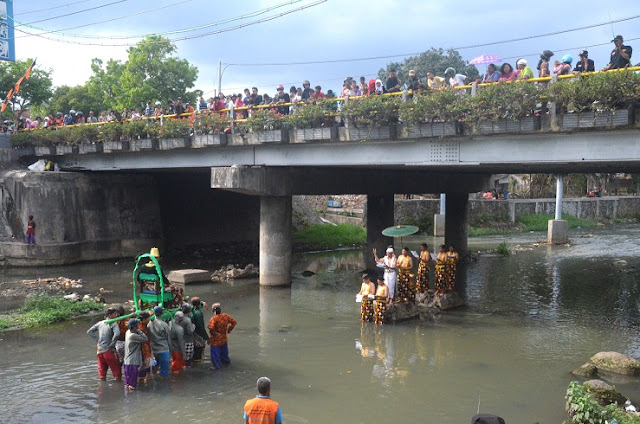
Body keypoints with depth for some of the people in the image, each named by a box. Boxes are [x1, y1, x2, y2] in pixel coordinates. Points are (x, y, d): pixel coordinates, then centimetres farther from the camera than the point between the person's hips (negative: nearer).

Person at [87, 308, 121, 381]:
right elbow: (117, 334, -30)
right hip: (109, 352, -6)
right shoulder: (113, 324, -11)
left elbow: (89, 331, 15)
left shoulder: (100, 323, 9)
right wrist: (112, 344, -17)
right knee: (117, 373, 3)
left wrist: (97, 339, 12)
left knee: (102, 375, 15)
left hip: (100, 351, 6)